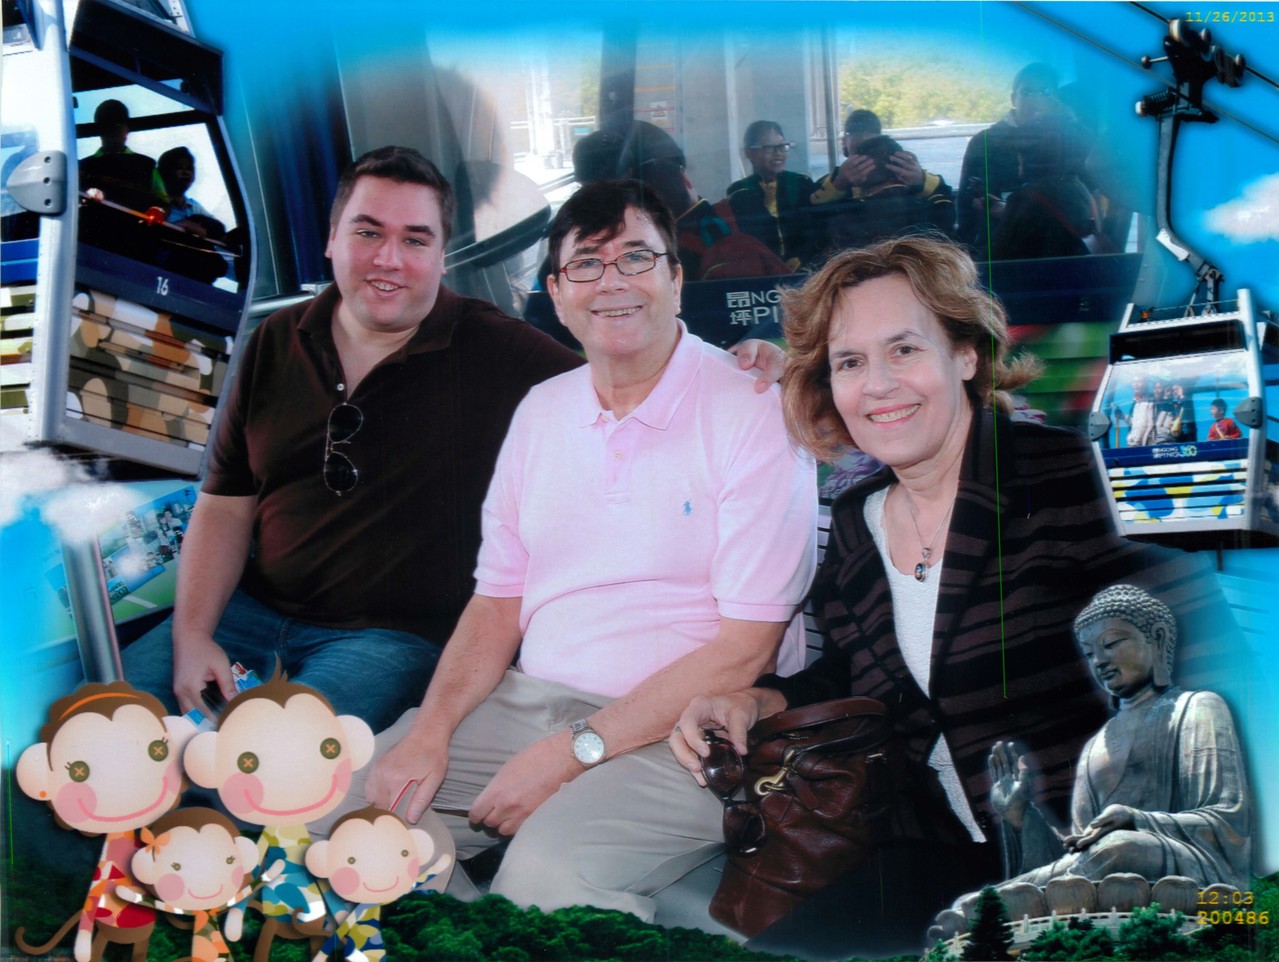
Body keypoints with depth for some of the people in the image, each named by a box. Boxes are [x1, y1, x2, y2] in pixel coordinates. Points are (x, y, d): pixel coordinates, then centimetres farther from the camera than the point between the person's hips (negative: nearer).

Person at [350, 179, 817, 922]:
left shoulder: (754, 414, -8)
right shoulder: (541, 411, 12)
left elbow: (746, 648, -13)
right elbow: (498, 601, 14)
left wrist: (573, 752, -17)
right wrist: (432, 728, -5)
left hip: (677, 726, -6)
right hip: (528, 701, 6)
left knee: (547, 872, -33)